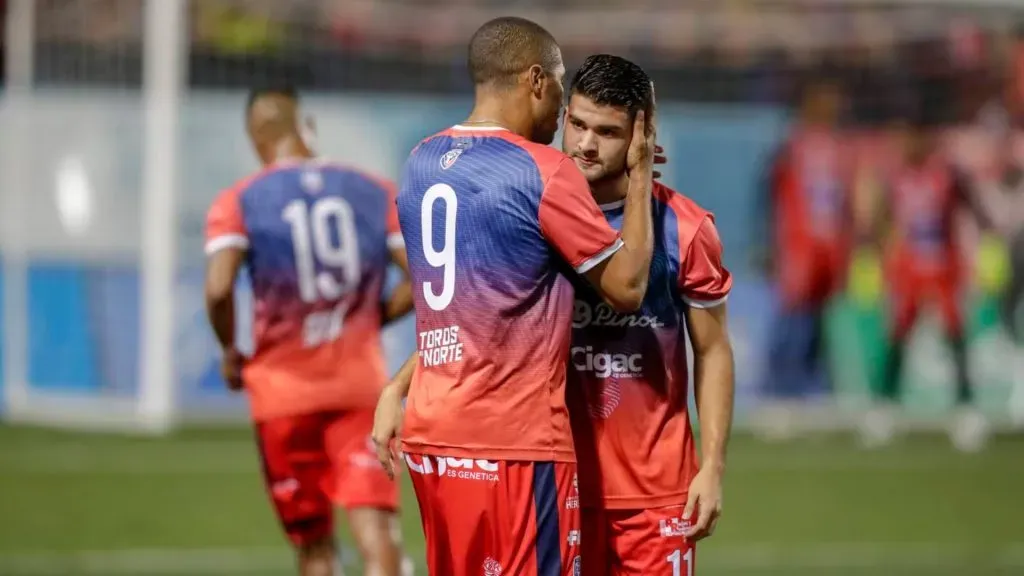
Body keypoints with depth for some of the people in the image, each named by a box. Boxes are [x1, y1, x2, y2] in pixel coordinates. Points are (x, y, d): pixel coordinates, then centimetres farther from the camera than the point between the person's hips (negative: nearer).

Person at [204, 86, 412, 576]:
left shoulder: (239, 203, -3)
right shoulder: (376, 193, 5)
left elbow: (218, 289, -17)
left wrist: (229, 352, 1)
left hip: (284, 390, 0)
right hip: (361, 386, 0)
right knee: (375, 528, -10)